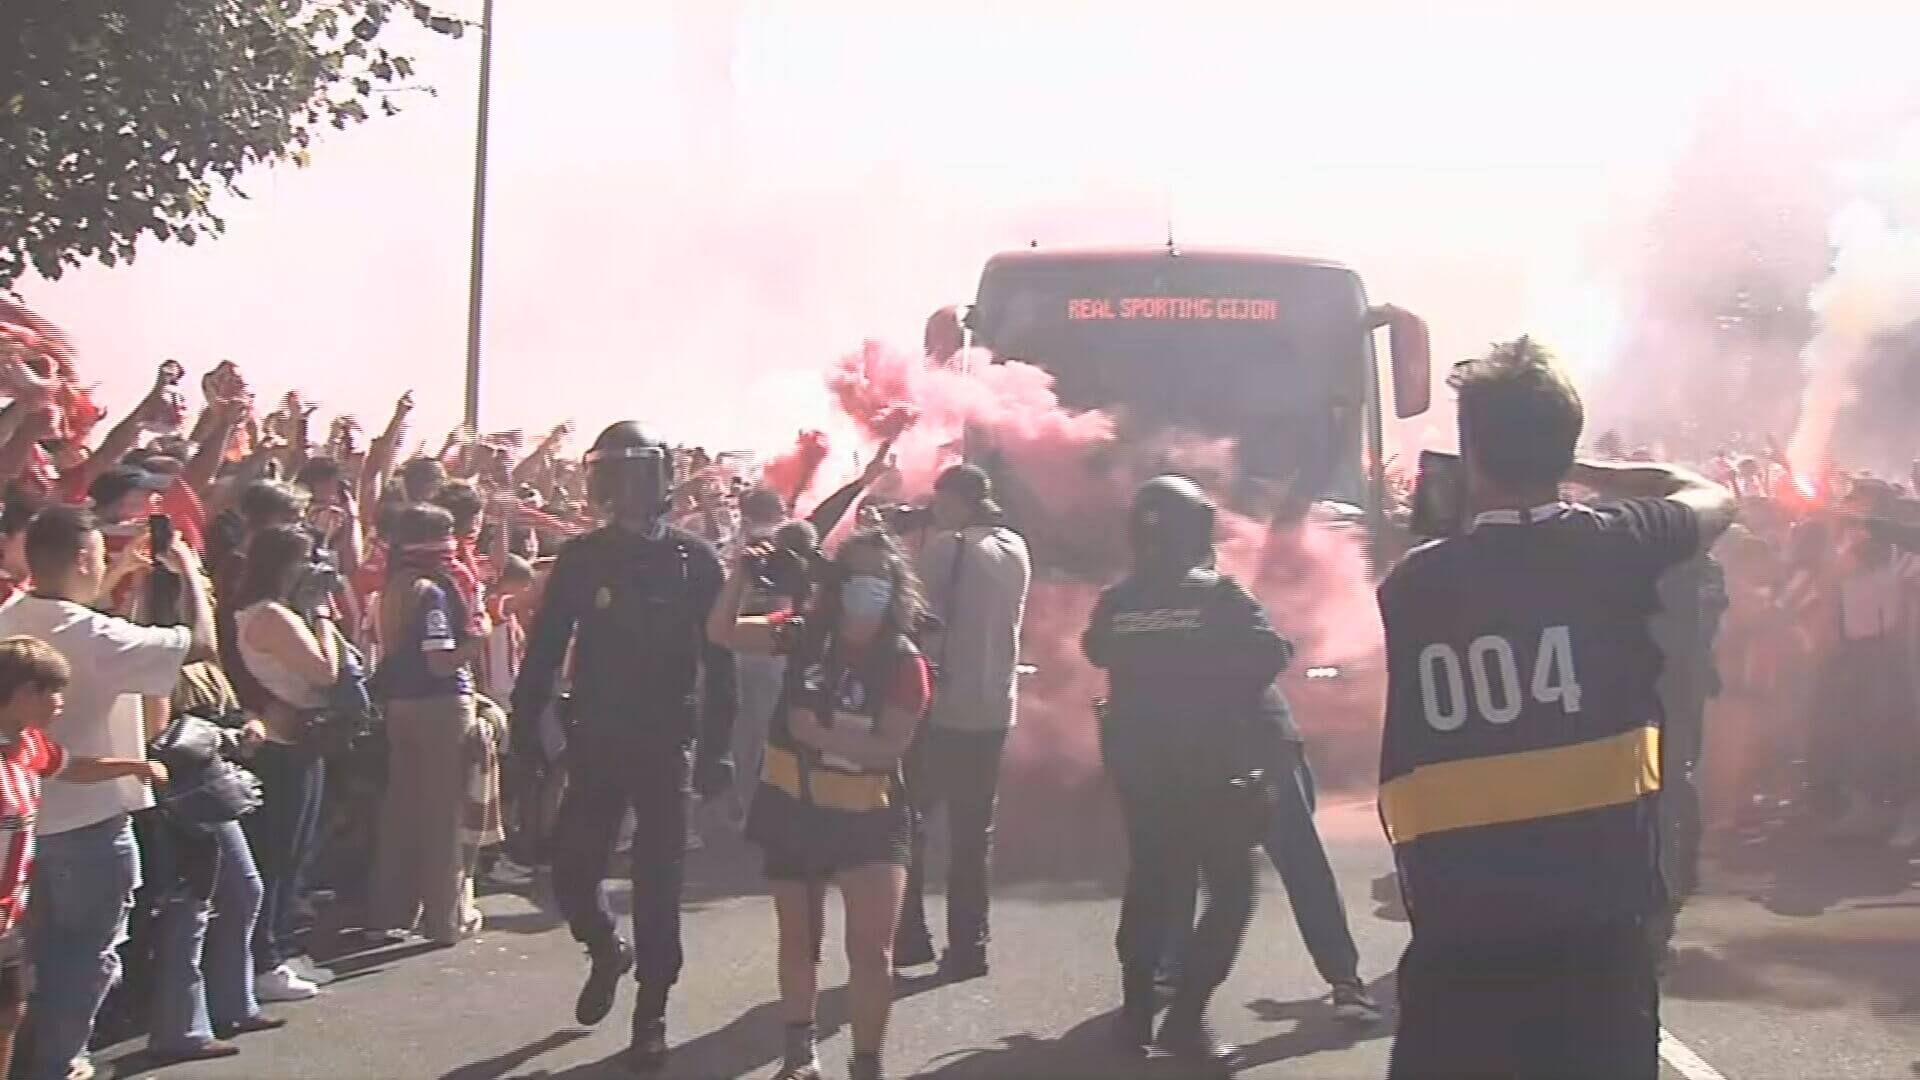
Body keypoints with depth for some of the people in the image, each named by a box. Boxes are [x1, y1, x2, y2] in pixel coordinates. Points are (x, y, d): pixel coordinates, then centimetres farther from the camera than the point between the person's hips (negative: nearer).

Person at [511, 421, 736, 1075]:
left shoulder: (695, 561, -4)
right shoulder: (582, 559, 1)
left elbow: (719, 661, -5)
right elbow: (545, 647, 3)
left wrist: (716, 748, -10)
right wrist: (526, 723, -4)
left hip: (667, 746, -2)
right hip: (595, 743, 2)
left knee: (658, 886, 1)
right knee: (571, 872, 0)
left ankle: (651, 1017, 11)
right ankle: (607, 953, 32)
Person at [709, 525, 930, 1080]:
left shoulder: (904, 663, -13)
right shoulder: (805, 634, -6)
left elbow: (888, 748, -18)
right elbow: (722, 632, -9)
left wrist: (821, 735, -26)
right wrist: (741, 576, -23)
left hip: (868, 816, -2)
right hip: (794, 808, 2)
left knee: (873, 949, -9)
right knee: (799, 940, 16)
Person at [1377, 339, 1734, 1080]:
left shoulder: (1411, 584, 2)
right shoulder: (1614, 546, -1)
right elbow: (1714, 498, 19)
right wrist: (1576, 470, 26)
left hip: (1455, 936, 1)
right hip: (1595, 930, -1)